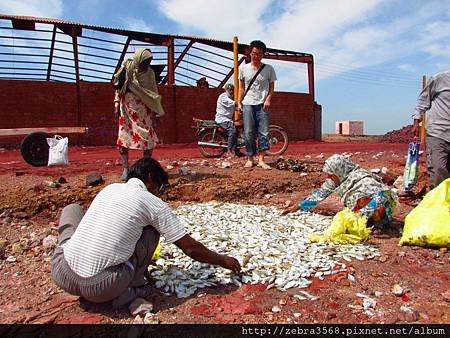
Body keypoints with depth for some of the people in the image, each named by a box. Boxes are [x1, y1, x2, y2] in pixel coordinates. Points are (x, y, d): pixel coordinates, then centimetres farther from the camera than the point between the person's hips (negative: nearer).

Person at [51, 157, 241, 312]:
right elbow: (191, 248, 3)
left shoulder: (110, 188, 15)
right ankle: (132, 289, 6)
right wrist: (223, 261, 20)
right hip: (102, 288, -5)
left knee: (72, 209, 27)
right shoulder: (153, 204, -1)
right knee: (151, 228, 11)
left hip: (62, 275, 5)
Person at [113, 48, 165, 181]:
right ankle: (126, 169, 4)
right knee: (123, 138, -5)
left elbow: (154, 95, 5)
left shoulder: (149, 73, 1)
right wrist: (117, 105, -4)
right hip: (127, 109, -1)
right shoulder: (126, 68, -2)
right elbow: (118, 87, 4)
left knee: (149, 139, -4)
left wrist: (157, 115, 4)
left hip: (144, 110, 1)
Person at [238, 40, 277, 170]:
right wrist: (239, 102, 6)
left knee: (264, 133, -4)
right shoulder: (243, 68, 6)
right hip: (248, 104, 0)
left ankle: (261, 159, 2)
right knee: (249, 133, 0)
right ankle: (250, 159, 10)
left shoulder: (269, 69, 5)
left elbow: (271, 86, 8)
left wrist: (268, 99, -7)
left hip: (262, 104, 0)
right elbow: (241, 87, 12)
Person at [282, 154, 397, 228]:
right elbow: (320, 193, -1)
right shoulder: (337, 179, -8)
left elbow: (381, 196, -38)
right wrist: (298, 207, -2)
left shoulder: (362, 179, -29)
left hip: (380, 208, -7)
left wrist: (362, 212, -45)